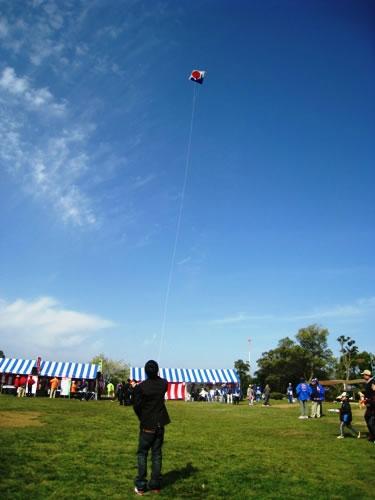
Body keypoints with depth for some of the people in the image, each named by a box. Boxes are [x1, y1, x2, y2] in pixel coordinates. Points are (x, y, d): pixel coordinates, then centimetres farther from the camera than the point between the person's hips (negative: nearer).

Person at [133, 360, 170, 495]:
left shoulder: (140, 387, -17)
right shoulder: (164, 384, -6)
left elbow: (136, 406, -11)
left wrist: (142, 418, 6)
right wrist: (156, 375, 32)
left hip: (147, 425, -3)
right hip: (160, 424, 4)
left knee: (142, 454, 8)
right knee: (157, 454, 12)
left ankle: (141, 486, 7)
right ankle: (155, 485, 17)